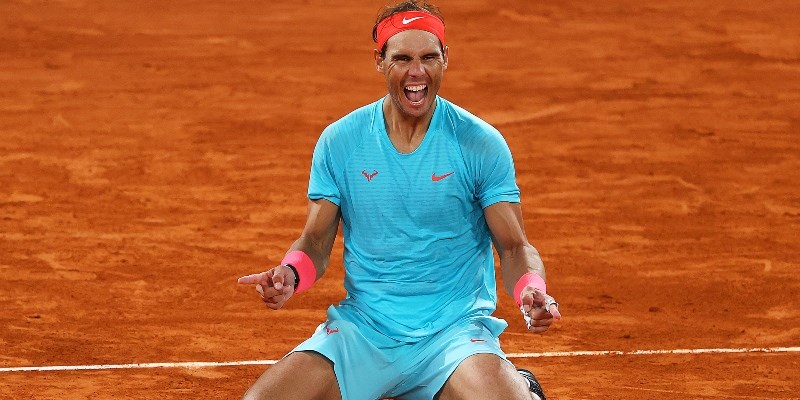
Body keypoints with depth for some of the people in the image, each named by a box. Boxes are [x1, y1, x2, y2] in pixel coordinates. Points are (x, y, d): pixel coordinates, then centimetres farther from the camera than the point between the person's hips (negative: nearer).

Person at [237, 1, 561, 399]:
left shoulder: (481, 144, -3)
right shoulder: (338, 142, 2)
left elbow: (514, 247, -1)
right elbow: (315, 242, 7)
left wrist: (532, 291, -24)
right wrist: (290, 274, -16)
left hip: (455, 331, -2)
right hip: (361, 331, 2)